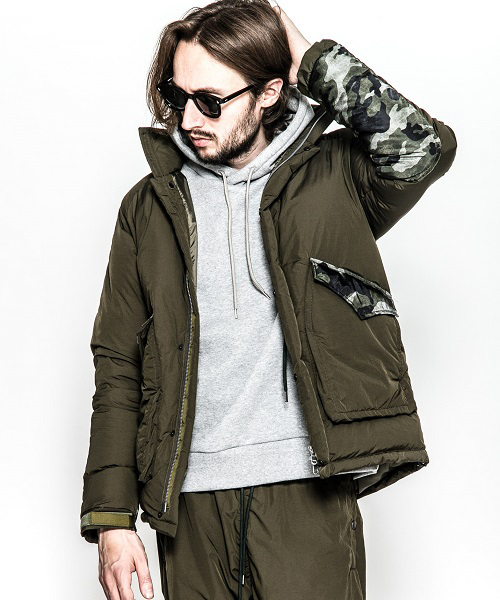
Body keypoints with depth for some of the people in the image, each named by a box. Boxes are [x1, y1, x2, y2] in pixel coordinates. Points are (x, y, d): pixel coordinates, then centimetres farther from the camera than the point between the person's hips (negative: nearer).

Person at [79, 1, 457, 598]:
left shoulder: (328, 178, 5)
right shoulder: (150, 205, 10)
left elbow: (424, 147, -17)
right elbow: (118, 366, 8)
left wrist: (315, 60, -7)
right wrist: (111, 517, 2)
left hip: (308, 496, -2)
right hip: (190, 504, 2)